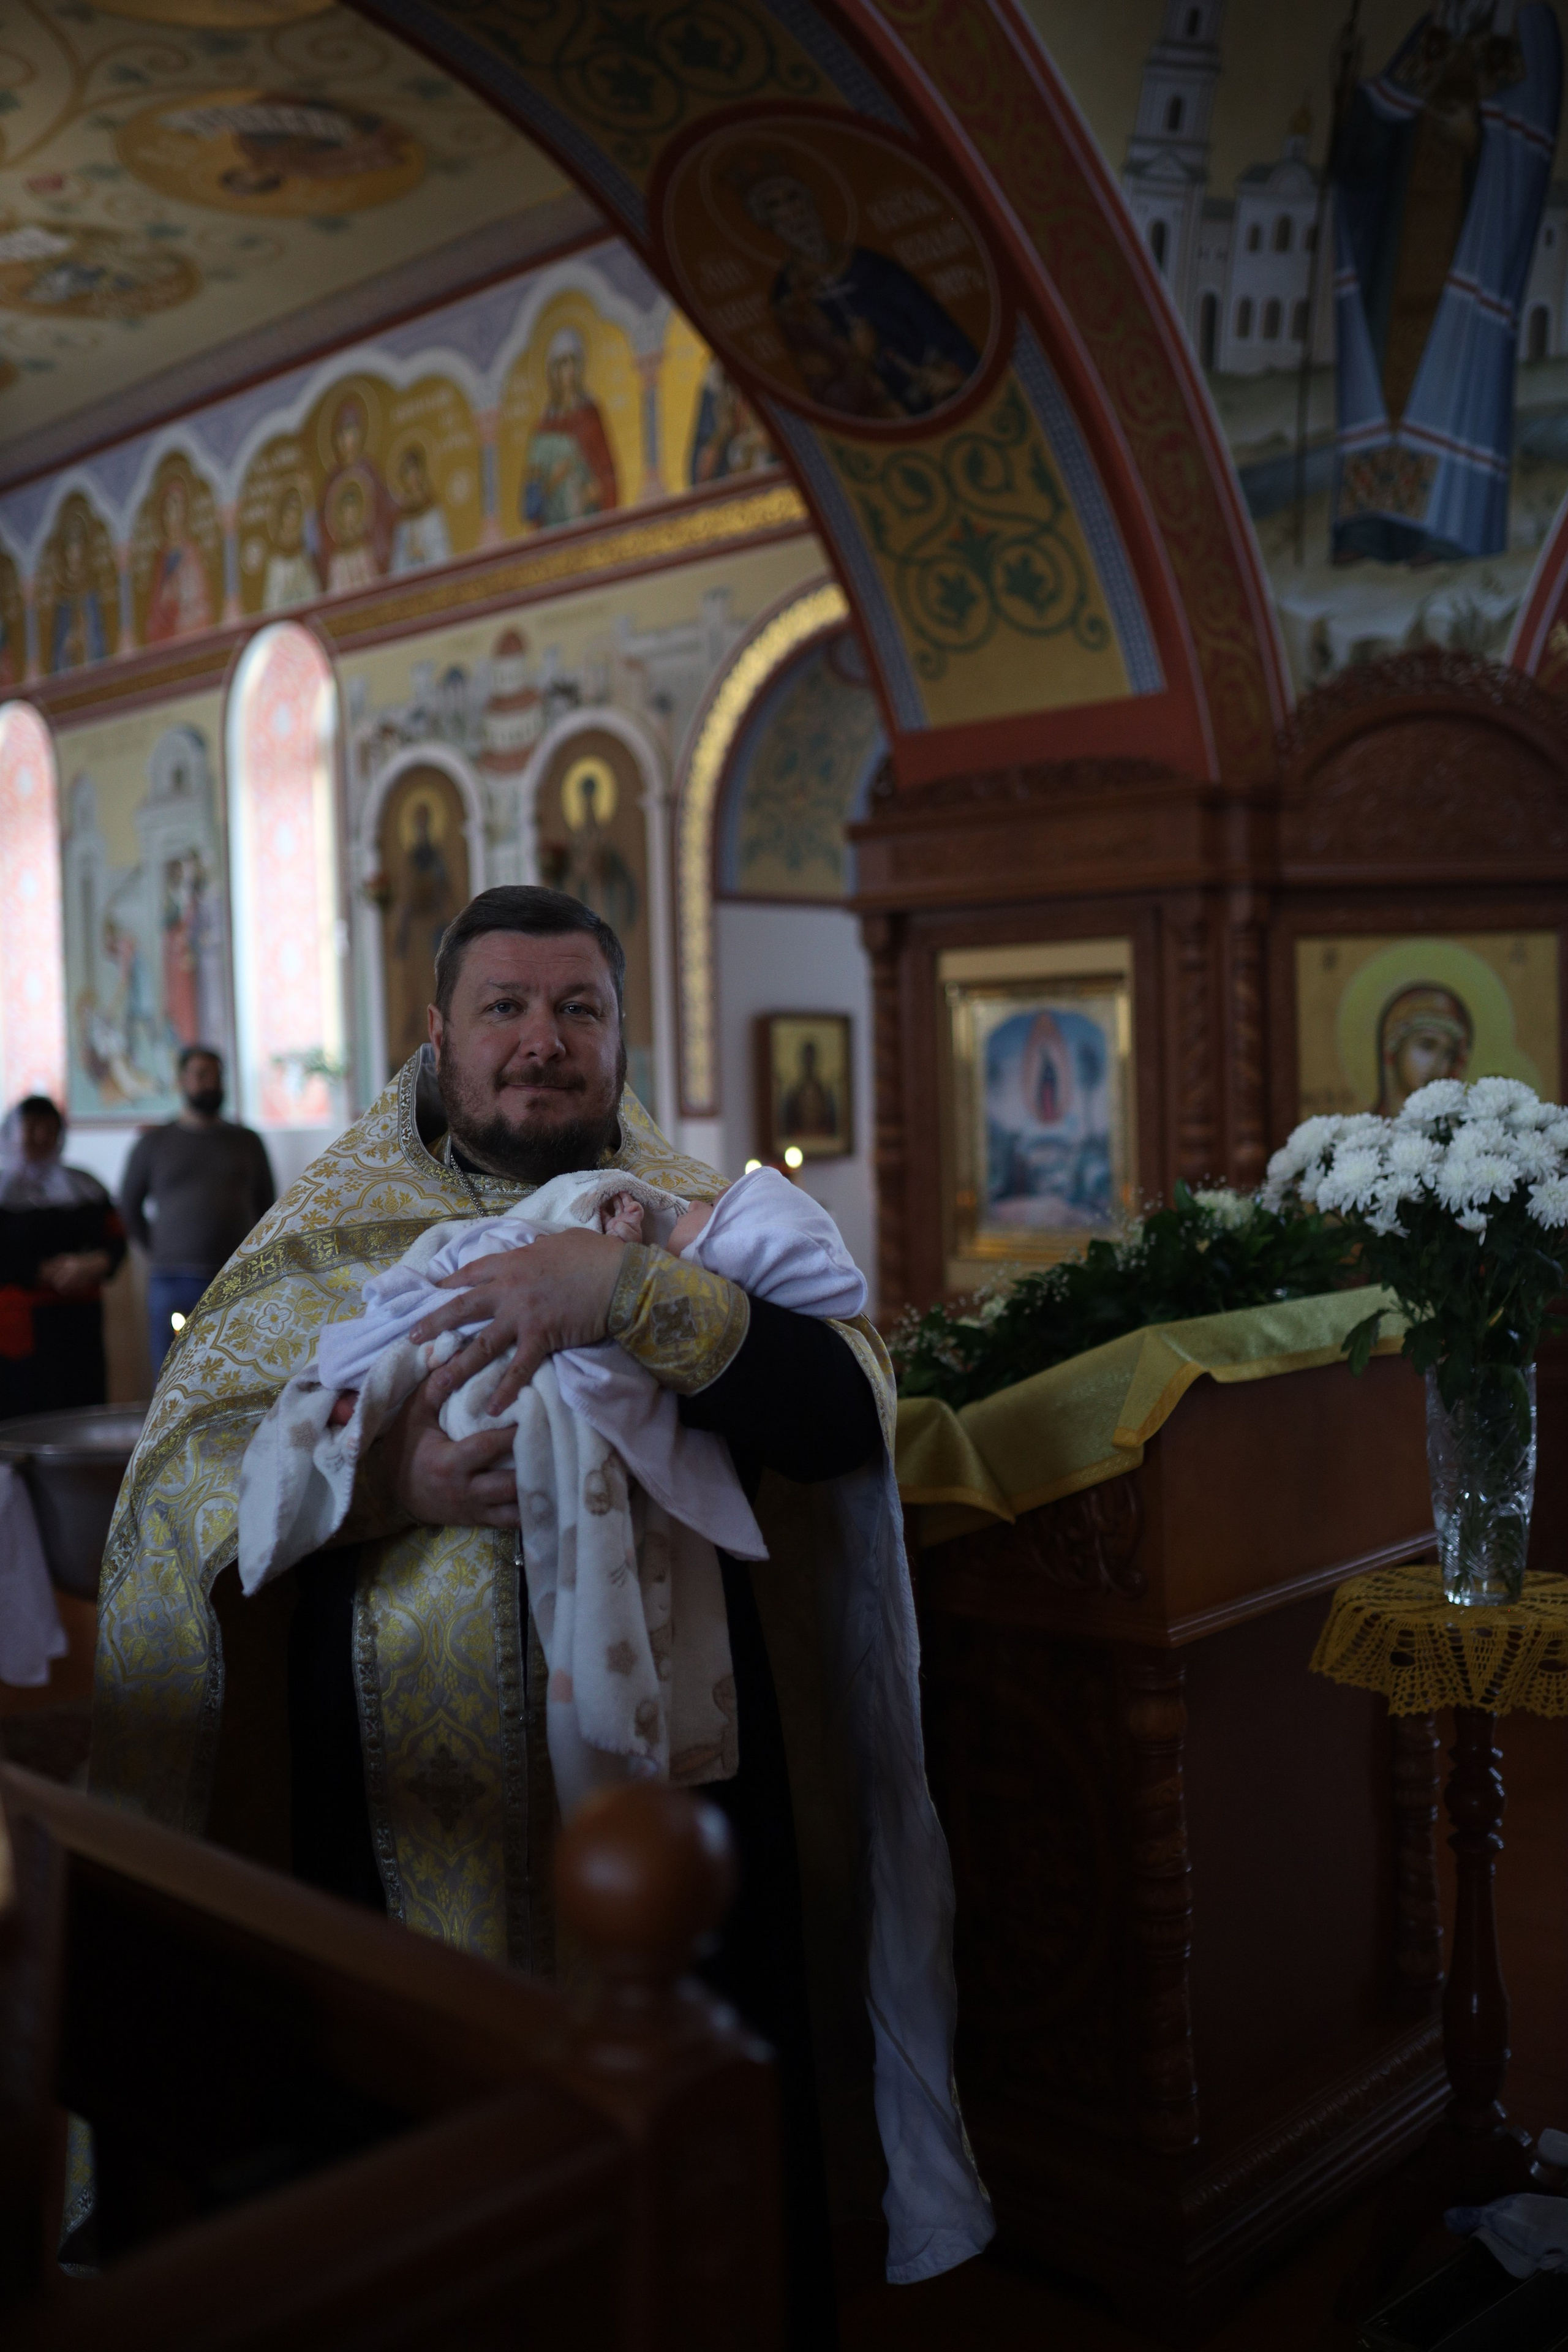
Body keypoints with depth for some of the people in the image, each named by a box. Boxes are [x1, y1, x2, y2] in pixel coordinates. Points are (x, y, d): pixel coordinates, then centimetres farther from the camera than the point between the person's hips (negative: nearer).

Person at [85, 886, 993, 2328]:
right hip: (401, 1797, 0)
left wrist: (630, 1285, -22)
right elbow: (182, 1472, -2)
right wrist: (385, 1480, -19)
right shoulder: (329, 1237, 5)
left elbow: (850, 1419, -11)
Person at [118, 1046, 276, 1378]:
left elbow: (267, 1206, 20)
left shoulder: (247, 1142, 13)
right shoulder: (154, 1144, 10)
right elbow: (129, 1208, 17)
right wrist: (161, 1253, 10)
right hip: (174, 1285, -1)